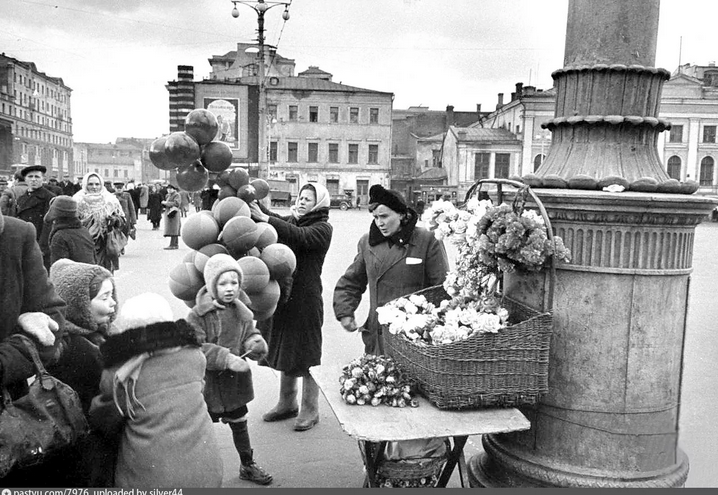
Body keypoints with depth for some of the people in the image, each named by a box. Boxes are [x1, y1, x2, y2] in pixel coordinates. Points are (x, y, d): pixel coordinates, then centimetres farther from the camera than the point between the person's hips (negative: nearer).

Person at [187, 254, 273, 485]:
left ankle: (247, 465, 39)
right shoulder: (198, 315, -17)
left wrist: (255, 344, -13)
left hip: (235, 381, 5)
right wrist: (226, 358, -30)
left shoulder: (241, 312, 1)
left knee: (239, 424, 20)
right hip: (207, 382, -5)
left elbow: (250, 334, 11)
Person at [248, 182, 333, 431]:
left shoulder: (322, 228, -7)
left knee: (306, 354, 2)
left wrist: (264, 218, -30)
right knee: (283, 352, 16)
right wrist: (253, 203, -20)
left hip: (305, 299, -7)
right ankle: (287, 404, 33)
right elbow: (273, 218, -1)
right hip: (280, 295, 7)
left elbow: (299, 236, -24)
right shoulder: (291, 220, 13)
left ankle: (310, 410, 17)